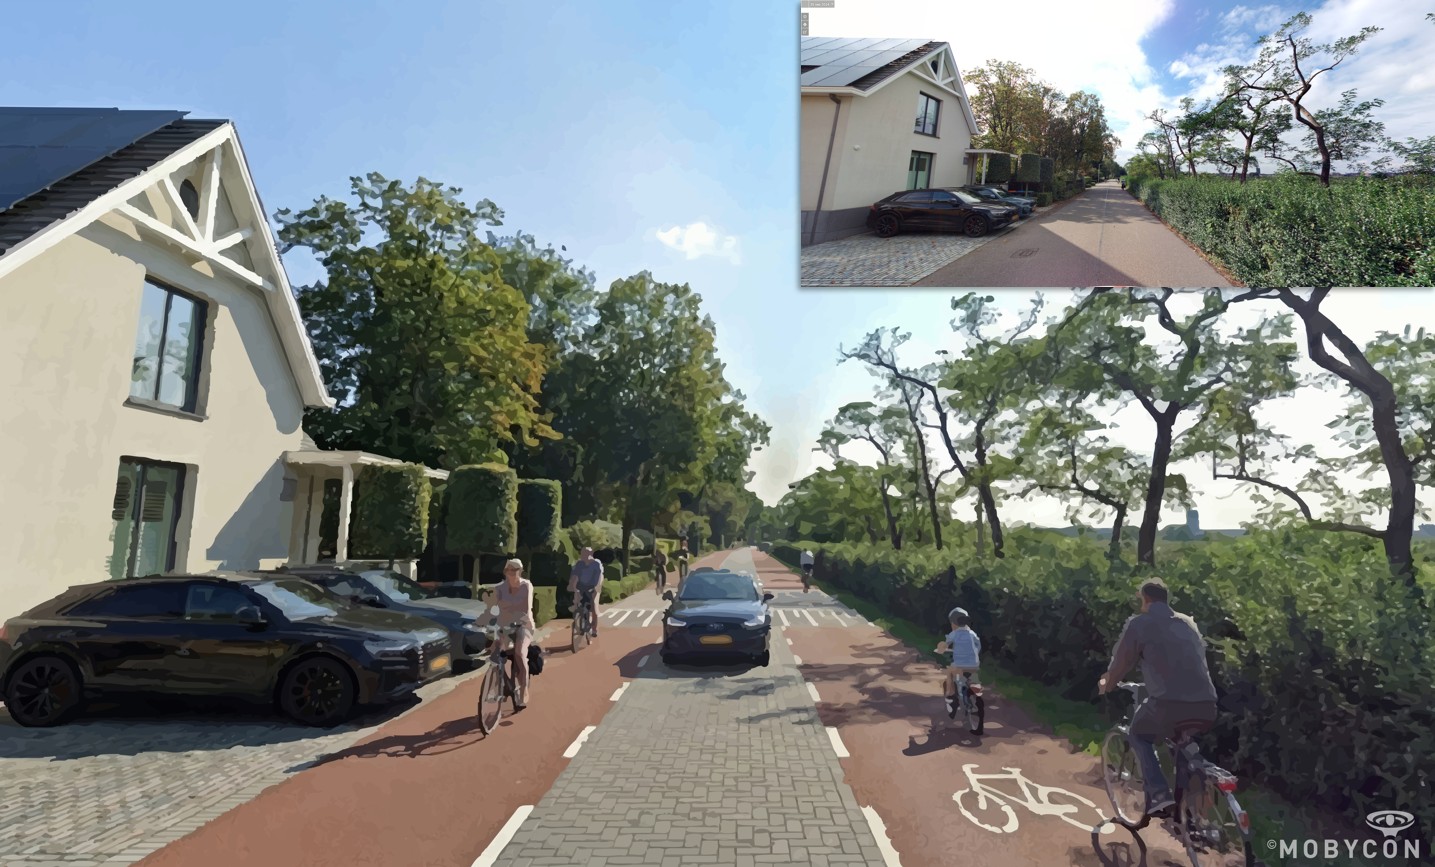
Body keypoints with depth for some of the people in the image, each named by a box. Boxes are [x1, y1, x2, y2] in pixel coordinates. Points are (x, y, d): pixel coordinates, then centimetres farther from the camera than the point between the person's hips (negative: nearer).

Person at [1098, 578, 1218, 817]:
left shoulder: (1139, 623, 6)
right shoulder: (1187, 622, 23)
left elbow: (1122, 661, 12)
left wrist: (1107, 685, 31)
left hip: (1170, 704, -6)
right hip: (1207, 707, 6)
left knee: (1139, 735, 22)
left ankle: (1159, 793, 4)